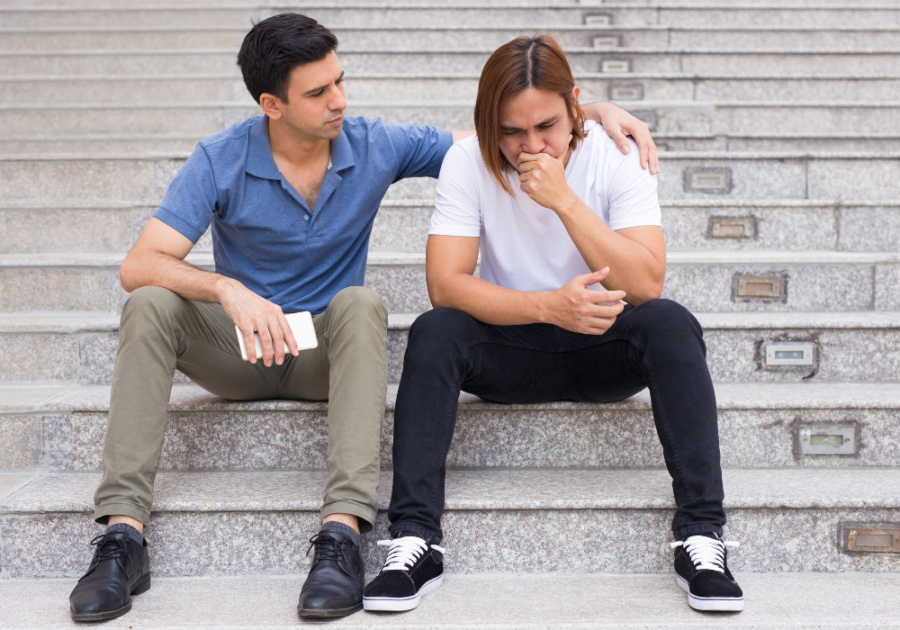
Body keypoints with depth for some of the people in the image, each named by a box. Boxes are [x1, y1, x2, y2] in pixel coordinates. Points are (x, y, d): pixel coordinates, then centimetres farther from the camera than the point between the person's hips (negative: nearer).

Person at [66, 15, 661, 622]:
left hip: (326, 352, 0)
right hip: (241, 348, 0)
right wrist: (227, 289, -36)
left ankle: (343, 529, -44)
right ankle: (123, 532, -33)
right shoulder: (220, 161, -9)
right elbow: (140, 265, -18)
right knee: (151, 305, -28)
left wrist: (599, 111, -13)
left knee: (361, 302, -34)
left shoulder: (377, 146, -4)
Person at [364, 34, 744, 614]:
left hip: (603, 348, 0)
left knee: (671, 324, -30)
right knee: (433, 332, -28)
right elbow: (446, 284, -21)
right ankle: (415, 540, -29)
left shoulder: (617, 157, -13)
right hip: (512, 351, 0)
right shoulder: (467, 163, -12)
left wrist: (564, 200, -32)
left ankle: (701, 534, -28)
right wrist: (549, 306, -35)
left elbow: (647, 284, -24)